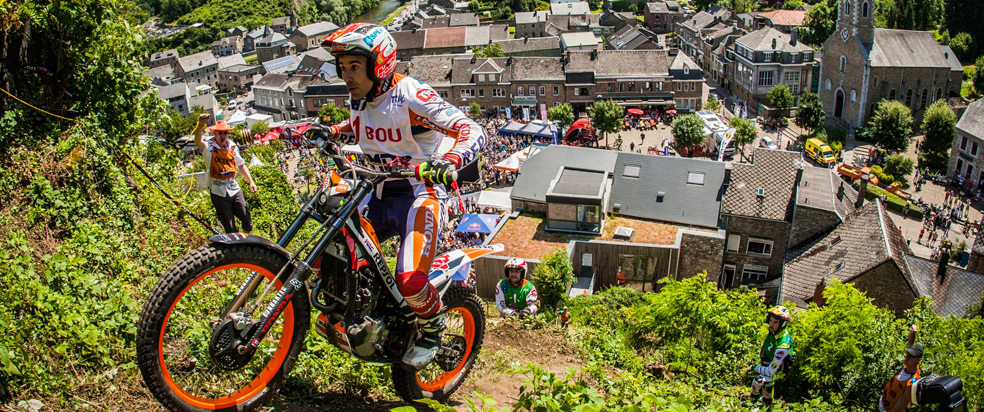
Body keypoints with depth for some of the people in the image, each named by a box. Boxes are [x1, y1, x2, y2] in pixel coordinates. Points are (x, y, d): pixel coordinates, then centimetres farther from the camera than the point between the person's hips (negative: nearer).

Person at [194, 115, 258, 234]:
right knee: (229, 228, 4)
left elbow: (241, 165, 17)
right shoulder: (209, 147, -7)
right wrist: (200, 125, -49)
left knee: (247, 219, 5)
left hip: (234, 190, 3)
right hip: (218, 193, -3)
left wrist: (250, 181, 8)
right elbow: (198, 141, -30)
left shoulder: (233, 147, 6)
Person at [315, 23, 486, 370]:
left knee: (410, 281, -24)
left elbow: (473, 130, -23)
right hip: (379, 195, 8)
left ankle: (432, 329, 9)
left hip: (420, 194, -7)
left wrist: (450, 161, -43)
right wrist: (330, 132, 10)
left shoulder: (409, 94, -17)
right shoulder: (359, 98, 6)